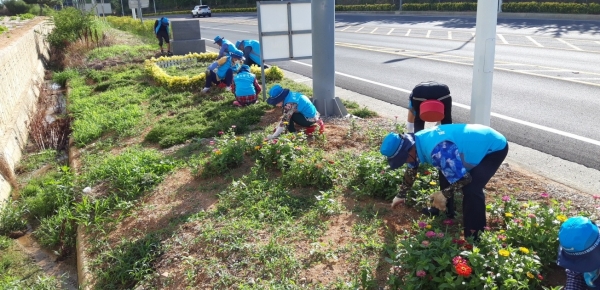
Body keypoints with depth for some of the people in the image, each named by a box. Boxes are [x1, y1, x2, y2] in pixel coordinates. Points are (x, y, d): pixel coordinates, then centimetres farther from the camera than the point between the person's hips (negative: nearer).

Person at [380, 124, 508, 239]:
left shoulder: (438, 150, -40)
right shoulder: (417, 141, -8)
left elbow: (464, 178, -32)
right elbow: (411, 170, 11)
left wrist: (444, 194, -15)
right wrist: (401, 195, 20)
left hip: (495, 147, -9)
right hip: (479, 142, 9)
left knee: (471, 189, -22)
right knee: (446, 172, 17)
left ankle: (474, 236, -6)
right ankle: (446, 210, 36)